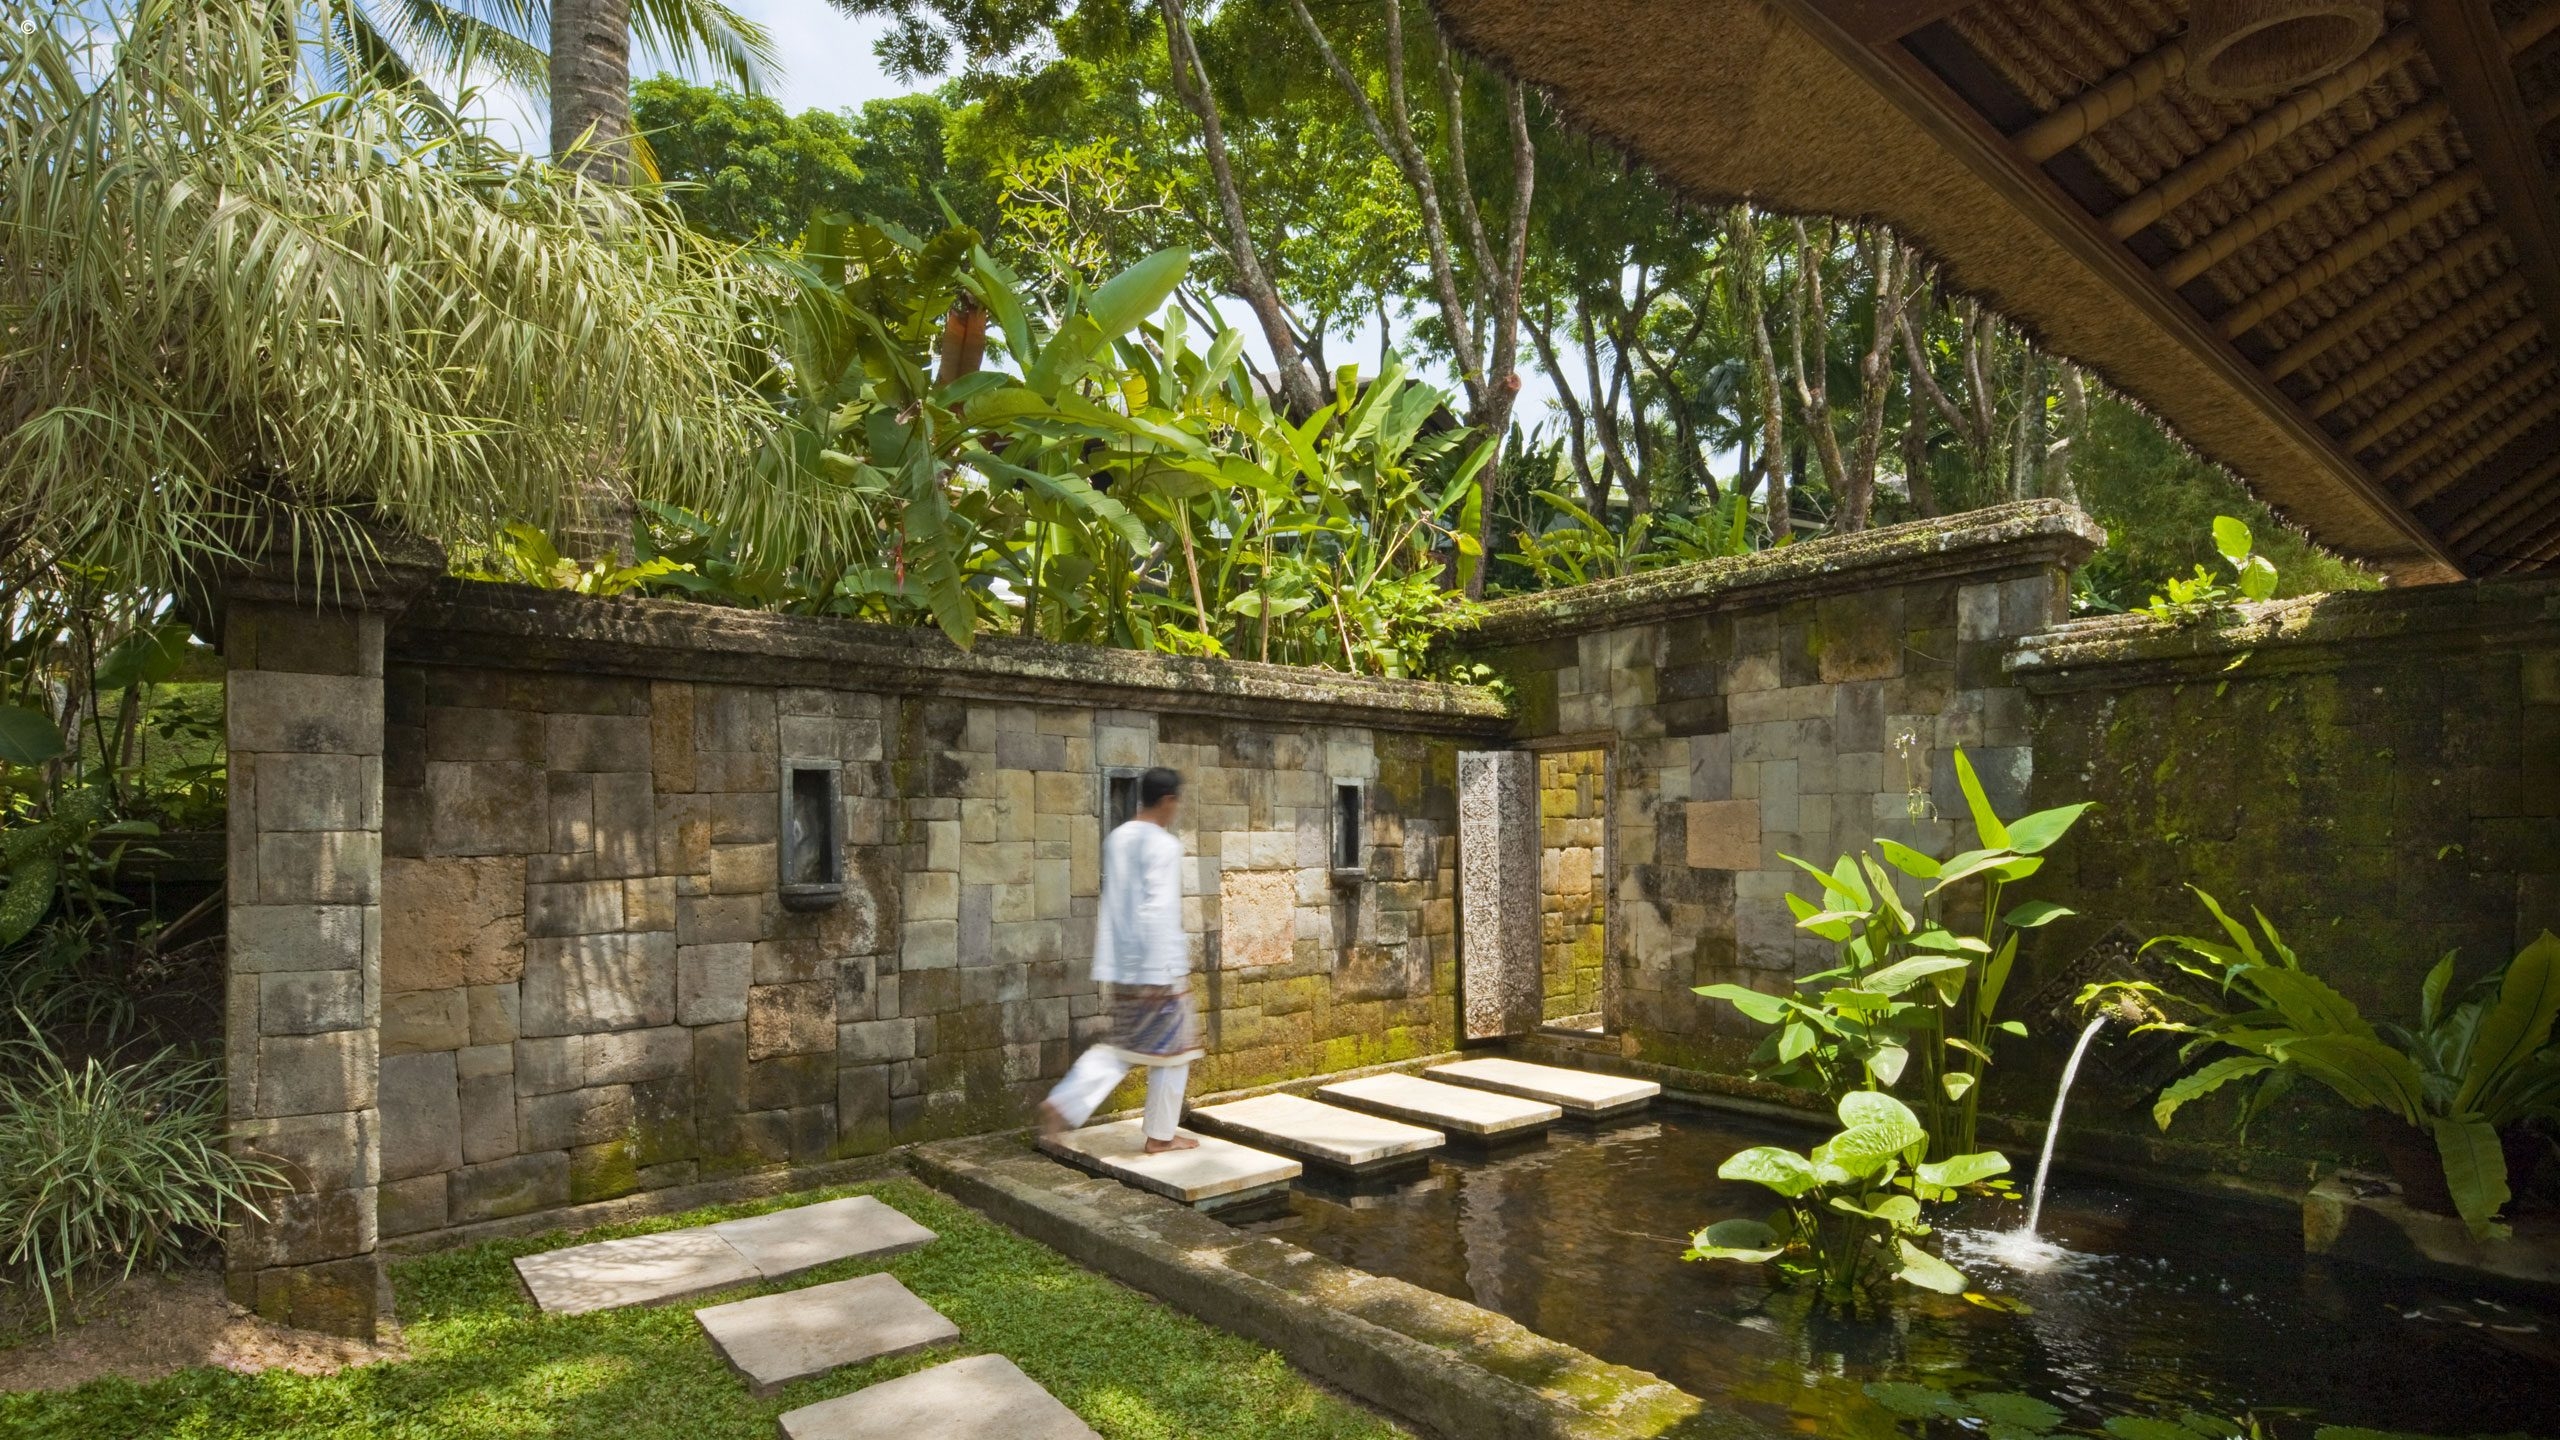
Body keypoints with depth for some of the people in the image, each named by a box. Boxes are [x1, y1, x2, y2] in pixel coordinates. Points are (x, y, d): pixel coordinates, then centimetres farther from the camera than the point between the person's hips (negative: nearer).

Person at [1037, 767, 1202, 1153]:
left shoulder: (1116, 839, 9)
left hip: (1121, 966, 7)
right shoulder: (1163, 845, -16)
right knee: (1171, 1049, 8)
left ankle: (1062, 1104, 3)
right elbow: (1159, 911, -22)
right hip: (1157, 966, -7)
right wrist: (1163, 973, -20)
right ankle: (1161, 1135, 18)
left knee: (1123, 1046, 17)